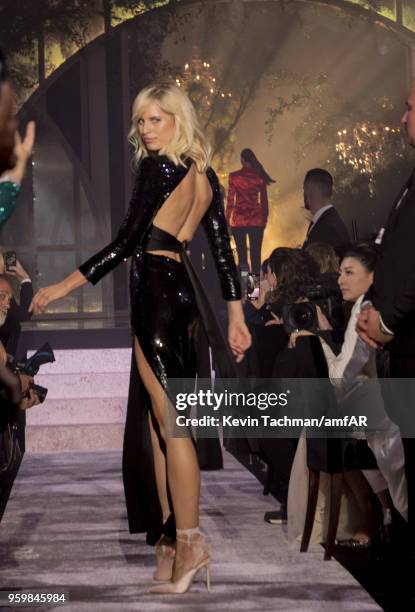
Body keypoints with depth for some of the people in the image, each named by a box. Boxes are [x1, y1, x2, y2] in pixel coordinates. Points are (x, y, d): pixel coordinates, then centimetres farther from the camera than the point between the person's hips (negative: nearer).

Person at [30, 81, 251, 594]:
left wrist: (63, 286, -11)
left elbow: (127, 241, -14)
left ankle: (189, 542, -3)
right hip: (184, 289, 8)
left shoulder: (157, 167, -10)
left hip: (156, 290, -8)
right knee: (158, 418, 11)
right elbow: (223, 249, 12)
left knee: (170, 421, -6)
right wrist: (235, 317, 16)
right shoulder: (204, 174, 13)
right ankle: (173, 536, 13)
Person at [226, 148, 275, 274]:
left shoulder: (234, 176, -4)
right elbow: (264, 200, 2)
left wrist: (227, 218, 3)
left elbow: (230, 200, -4)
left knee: (241, 253, 3)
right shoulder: (259, 177, 0)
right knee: (256, 254, 4)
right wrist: (265, 218, 11)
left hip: (238, 220, -1)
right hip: (256, 220, 1)